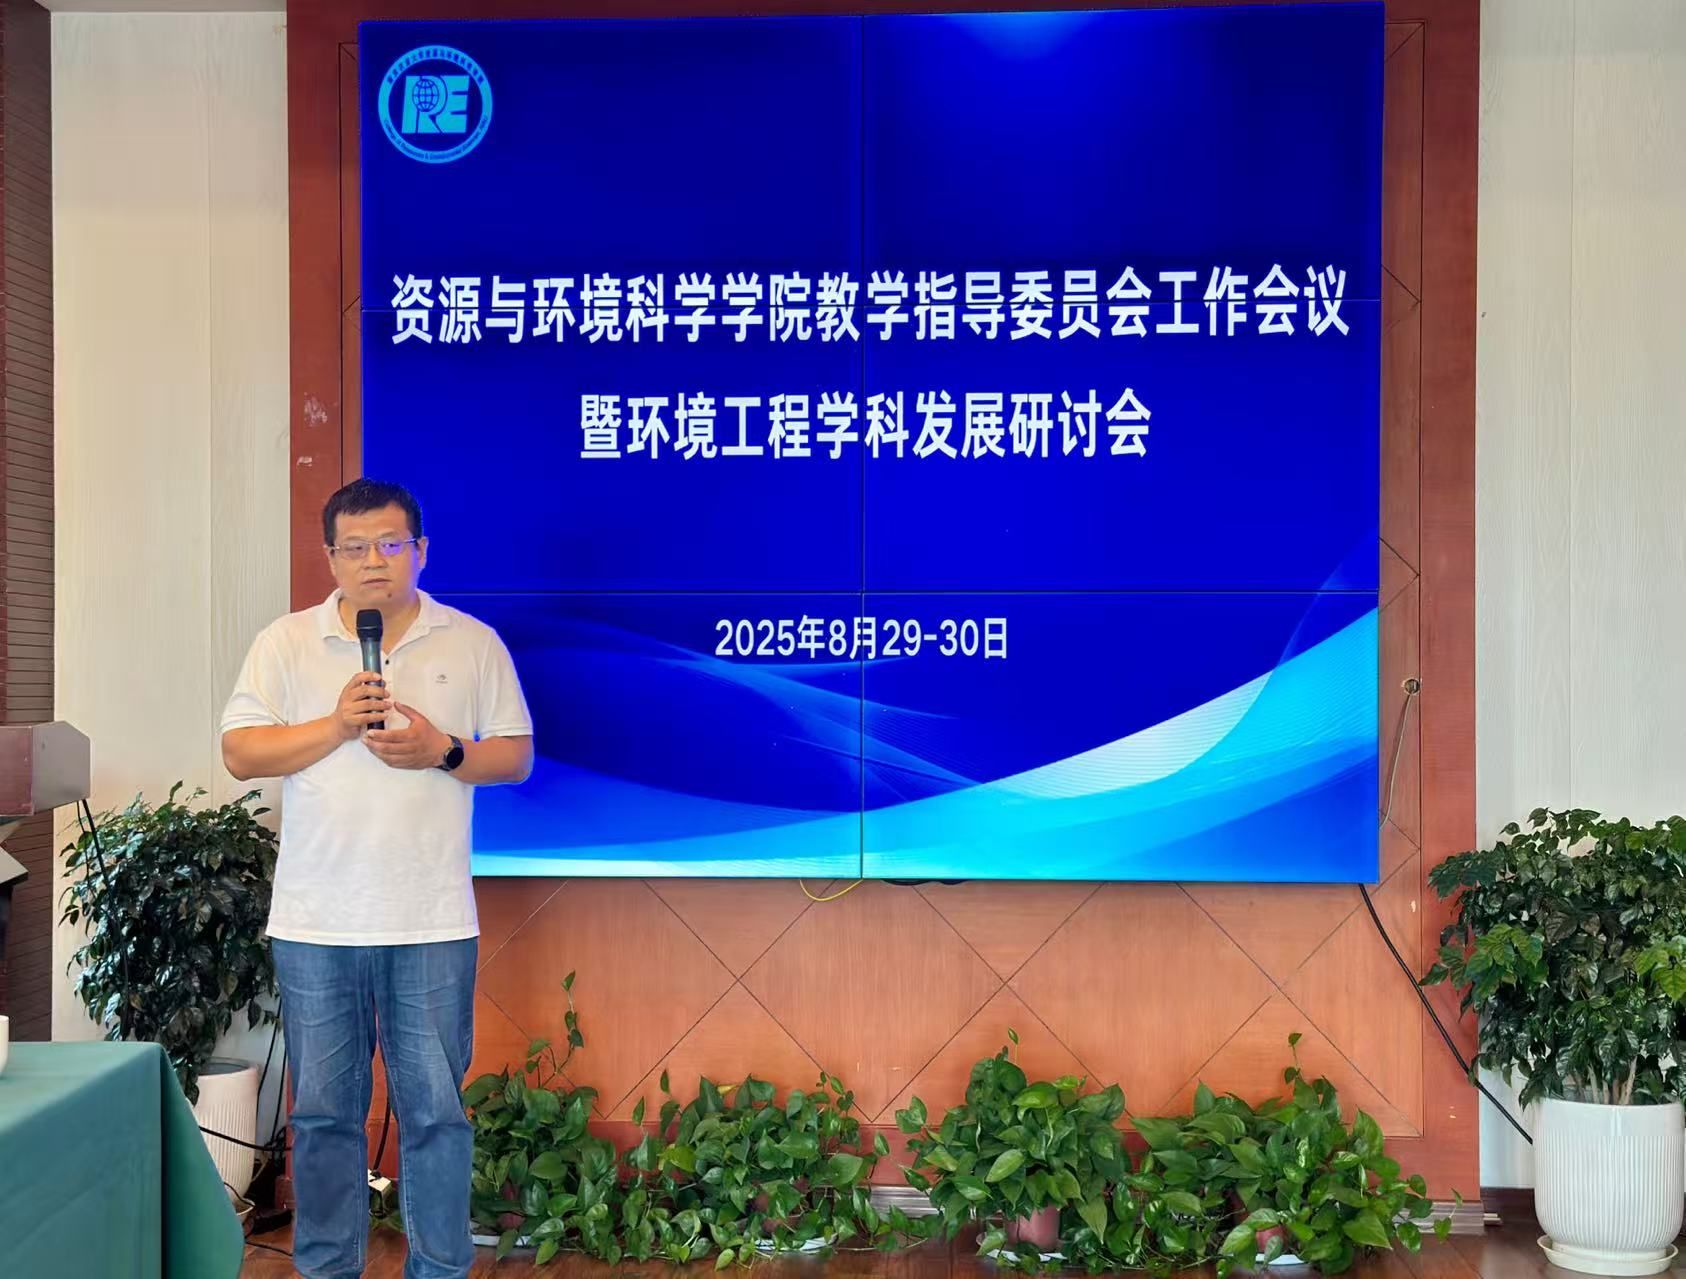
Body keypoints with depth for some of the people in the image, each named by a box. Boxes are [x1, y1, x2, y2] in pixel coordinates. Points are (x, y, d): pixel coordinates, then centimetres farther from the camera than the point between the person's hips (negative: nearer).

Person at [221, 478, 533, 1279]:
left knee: (435, 1108, 5)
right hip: (315, 923, 1)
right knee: (323, 1110, 9)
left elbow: (516, 756, 5)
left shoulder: (474, 643, 5)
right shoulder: (286, 644, 5)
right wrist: (336, 725, -13)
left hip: (433, 923, 0)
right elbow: (240, 754, -1)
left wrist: (442, 752, -13)